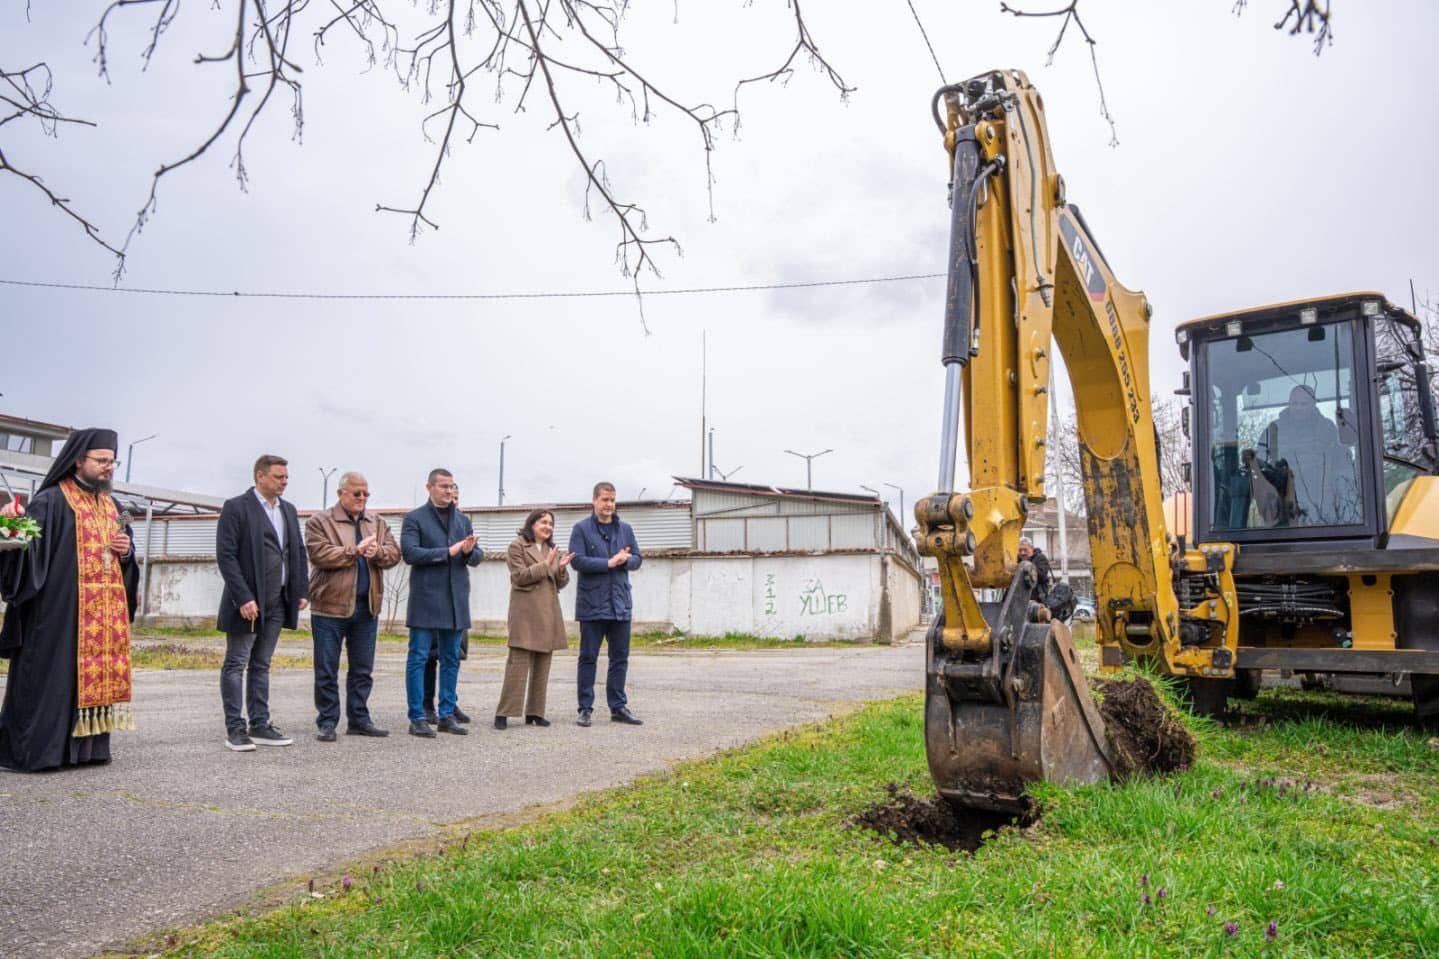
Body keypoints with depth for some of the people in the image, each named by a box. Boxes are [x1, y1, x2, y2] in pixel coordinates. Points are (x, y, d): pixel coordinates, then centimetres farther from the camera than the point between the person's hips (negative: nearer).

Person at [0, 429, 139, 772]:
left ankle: (87, 746, 13)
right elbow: (29, 547, -17)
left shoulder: (111, 506, 18)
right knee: (54, 675, -6)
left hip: (105, 613, 7)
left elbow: (124, 554, 25)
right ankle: (37, 749, 2)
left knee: (98, 673, 7)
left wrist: (127, 551, 3)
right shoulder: (52, 501, -5)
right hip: (62, 609, -7)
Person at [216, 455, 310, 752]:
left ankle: (259, 725, 16)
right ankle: (235, 729, 7)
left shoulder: (288, 510, 13)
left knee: (261, 665, 12)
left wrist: (302, 591, 7)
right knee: (236, 665, 2)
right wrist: (244, 598, -18)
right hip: (247, 603, -6)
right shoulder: (236, 507, -7)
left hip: (277, 603, 6)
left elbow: (298, 553, 16)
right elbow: (226, 556, -13)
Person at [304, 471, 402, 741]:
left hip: (367, 607, 5)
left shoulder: (377, 524, 14)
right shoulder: (320, 522, -1)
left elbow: (394, 554, 3)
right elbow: (319, 554, -16)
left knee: (362, 669, 11)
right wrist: (356, 551, -18)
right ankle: (327, 722, 11)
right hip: (330, 606, -5)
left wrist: (377, 552, -18)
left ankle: (359, 719, 21)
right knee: (326, 669, 2)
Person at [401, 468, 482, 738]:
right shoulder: (415, 519, 0)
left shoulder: (463, 520, 15)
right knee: (418, 658, -1)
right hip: (425, 599, -5)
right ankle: (417, 718, 5)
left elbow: (477, 557, 13)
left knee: (451, 659, 9)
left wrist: (470, 551, -11)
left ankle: (447, 715, 17)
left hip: (456, 600, 5)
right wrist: (448, 551, -17)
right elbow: (409, 553, -13)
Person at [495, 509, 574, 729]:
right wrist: (546, 565, -13)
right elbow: (519, 576, -9)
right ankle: (504, 713, -6)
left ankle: (535, 712, 11)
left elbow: (560, 584, 15)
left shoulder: (552, 549, 19)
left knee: (542, 664, 5)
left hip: (548, 612, 6)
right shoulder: (517, 546, 1)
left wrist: (562, 569, -5)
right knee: (518, 662, -10)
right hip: (526, 611, -6)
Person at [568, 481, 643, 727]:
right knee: (588, 658, 4)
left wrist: (625, 560, -12)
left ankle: (618, 707, 18)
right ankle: (585, 708, 11)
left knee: (620, 658, 9)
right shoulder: (581, 528, -2)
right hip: (592, 603, -4)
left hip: (620, 603, 4)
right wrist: (610, 562, -16)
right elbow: (577, 560, -13)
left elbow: (637, 558, 10)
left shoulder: (625, 529, 11)